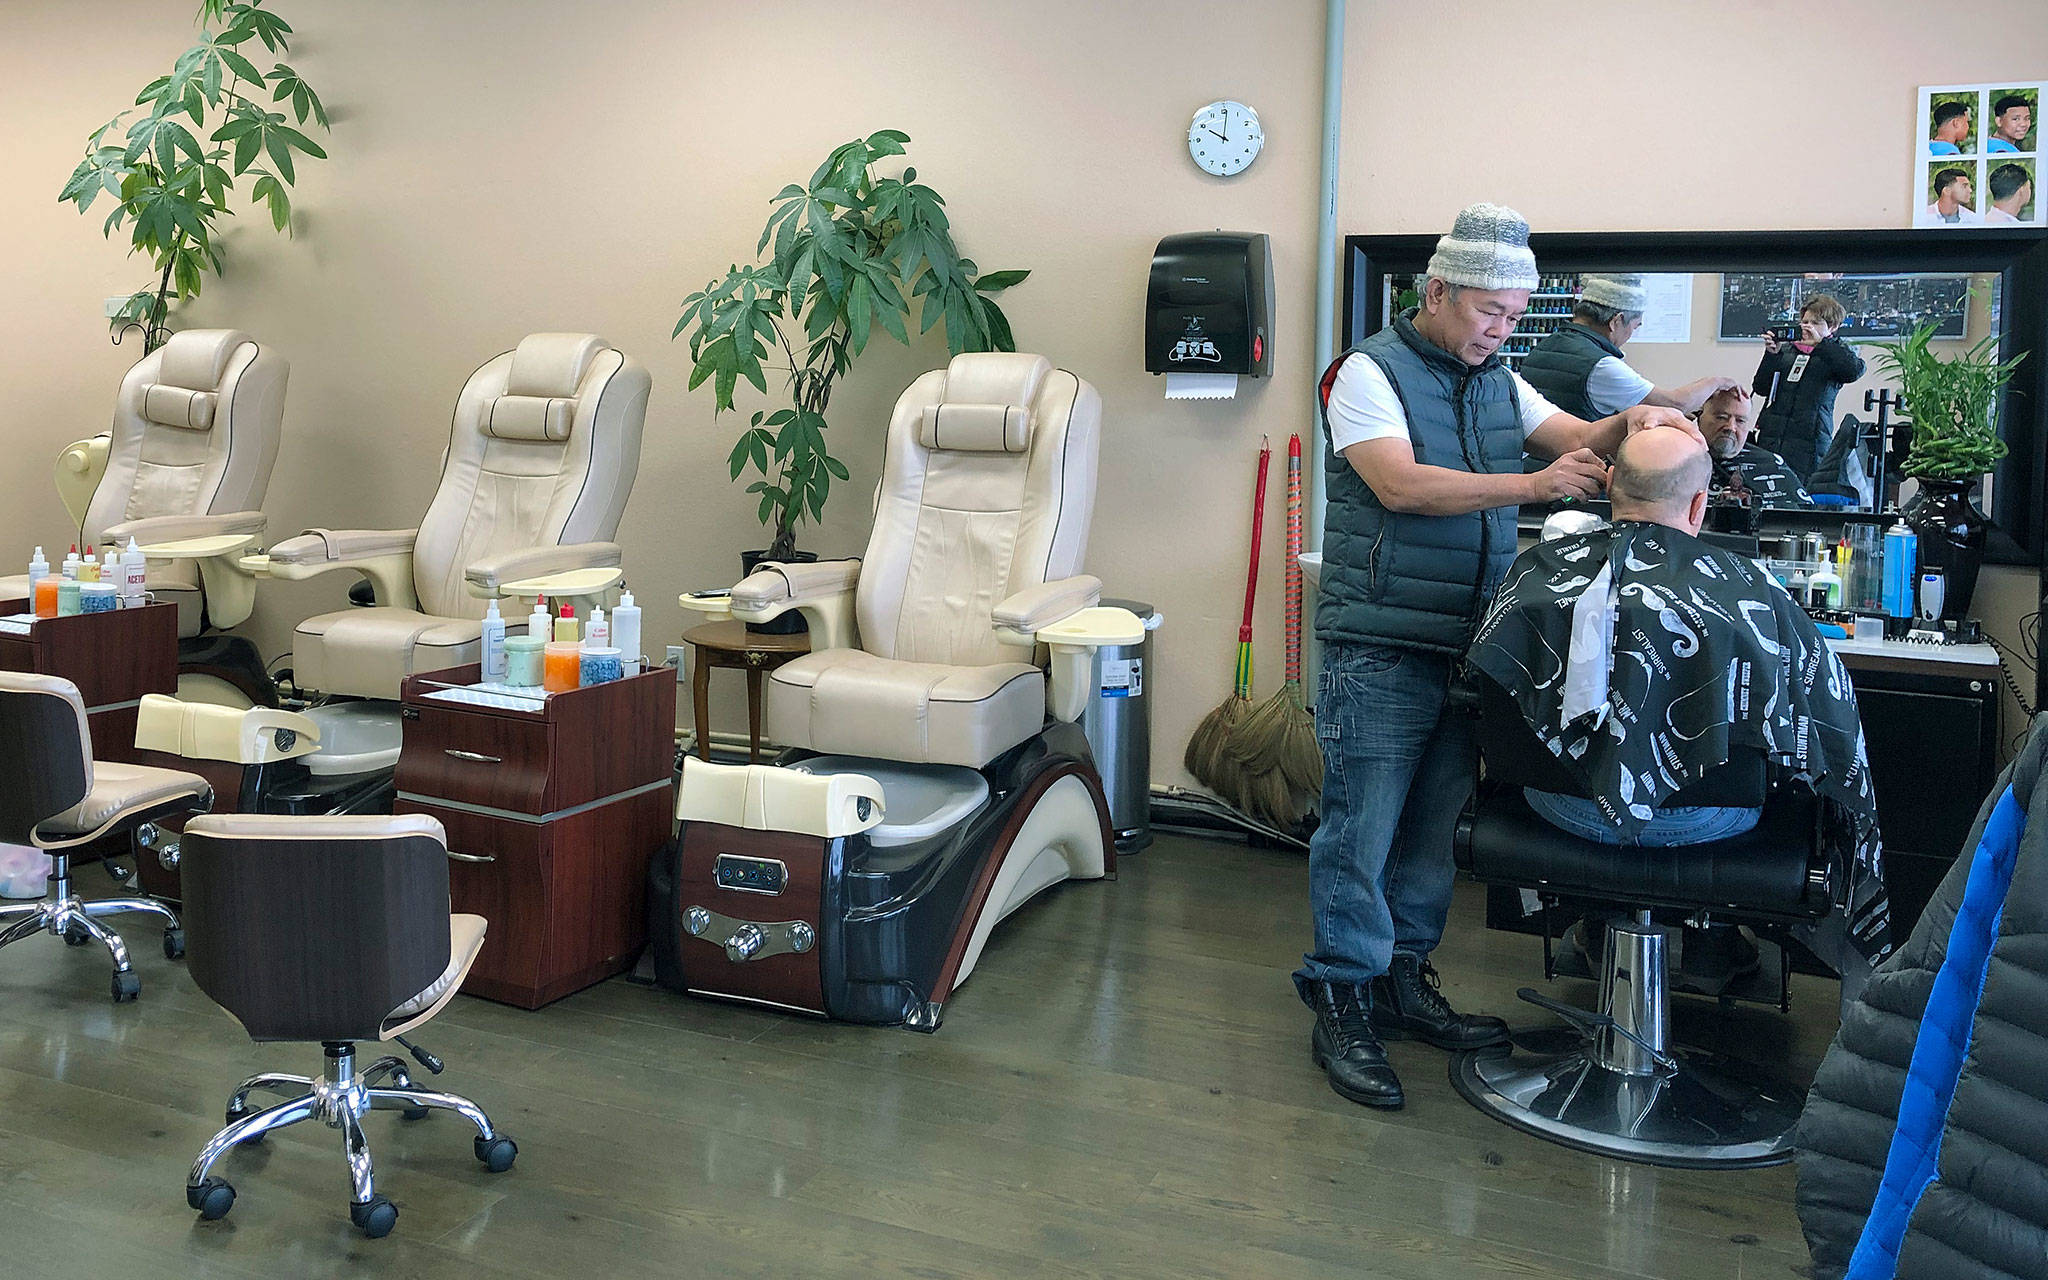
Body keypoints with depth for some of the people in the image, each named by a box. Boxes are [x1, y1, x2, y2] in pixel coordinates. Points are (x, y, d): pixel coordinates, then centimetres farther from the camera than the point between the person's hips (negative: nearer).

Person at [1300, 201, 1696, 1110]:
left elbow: (1579, 441, 9)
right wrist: (1532, 485, -24)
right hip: (1382, 651, -7)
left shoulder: (1497, 382, 16)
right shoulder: (1369, 372, -7)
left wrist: (1632, 423, -13)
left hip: (1467, 648, 7)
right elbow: (1402, 485, -20)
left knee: (1434, 825, 13)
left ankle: (1403, 982, 26)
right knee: (1361, 831, -3)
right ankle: (1342, 1008, 7)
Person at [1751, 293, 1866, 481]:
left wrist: (1820, 343, -11)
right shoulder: (1786, 349, 19)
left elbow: (1855, 370, -13)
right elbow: (1760, 388, 12)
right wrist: (1771, 355, -1)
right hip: (1770, 436, 3)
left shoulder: (1836, 351, 11)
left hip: (1809, 440, -3)